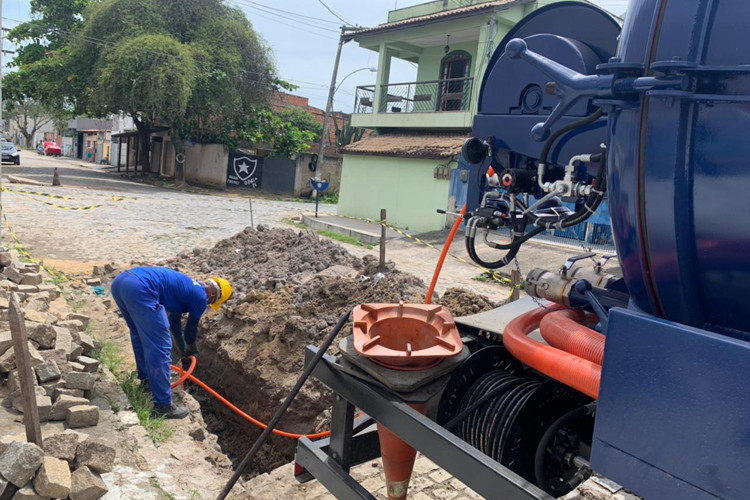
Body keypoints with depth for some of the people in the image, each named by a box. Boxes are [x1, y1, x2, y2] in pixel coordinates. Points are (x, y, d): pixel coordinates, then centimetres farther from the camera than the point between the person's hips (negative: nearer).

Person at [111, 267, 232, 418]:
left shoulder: (185, 287, 31)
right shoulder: (200, 297, 6)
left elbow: (174, 322, 45)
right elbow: (190, 332, 19)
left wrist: (184, 352, 55)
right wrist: (192, 352, 41)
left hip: (120, 281, 10)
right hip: (140, 289, -10)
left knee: (140, 335, 30)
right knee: (160, 347, -2)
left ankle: (146, 379, 46)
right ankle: (163, 406, 3)